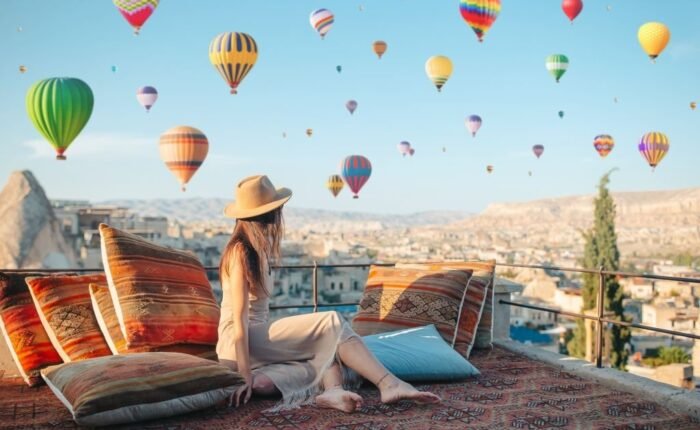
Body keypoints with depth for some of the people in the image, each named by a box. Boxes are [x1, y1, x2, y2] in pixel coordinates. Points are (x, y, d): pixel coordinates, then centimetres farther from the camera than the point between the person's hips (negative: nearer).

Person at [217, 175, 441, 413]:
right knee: (332, 323, -17)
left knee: (327, 341, -8)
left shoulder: (256, 250, 15)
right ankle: (388, 384, -27)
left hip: (258, 339, 8)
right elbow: (239, 318, -18)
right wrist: (246, 376, -24)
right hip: (237, 345, -8)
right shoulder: (240, 251, -12)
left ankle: (332, 390, -36)